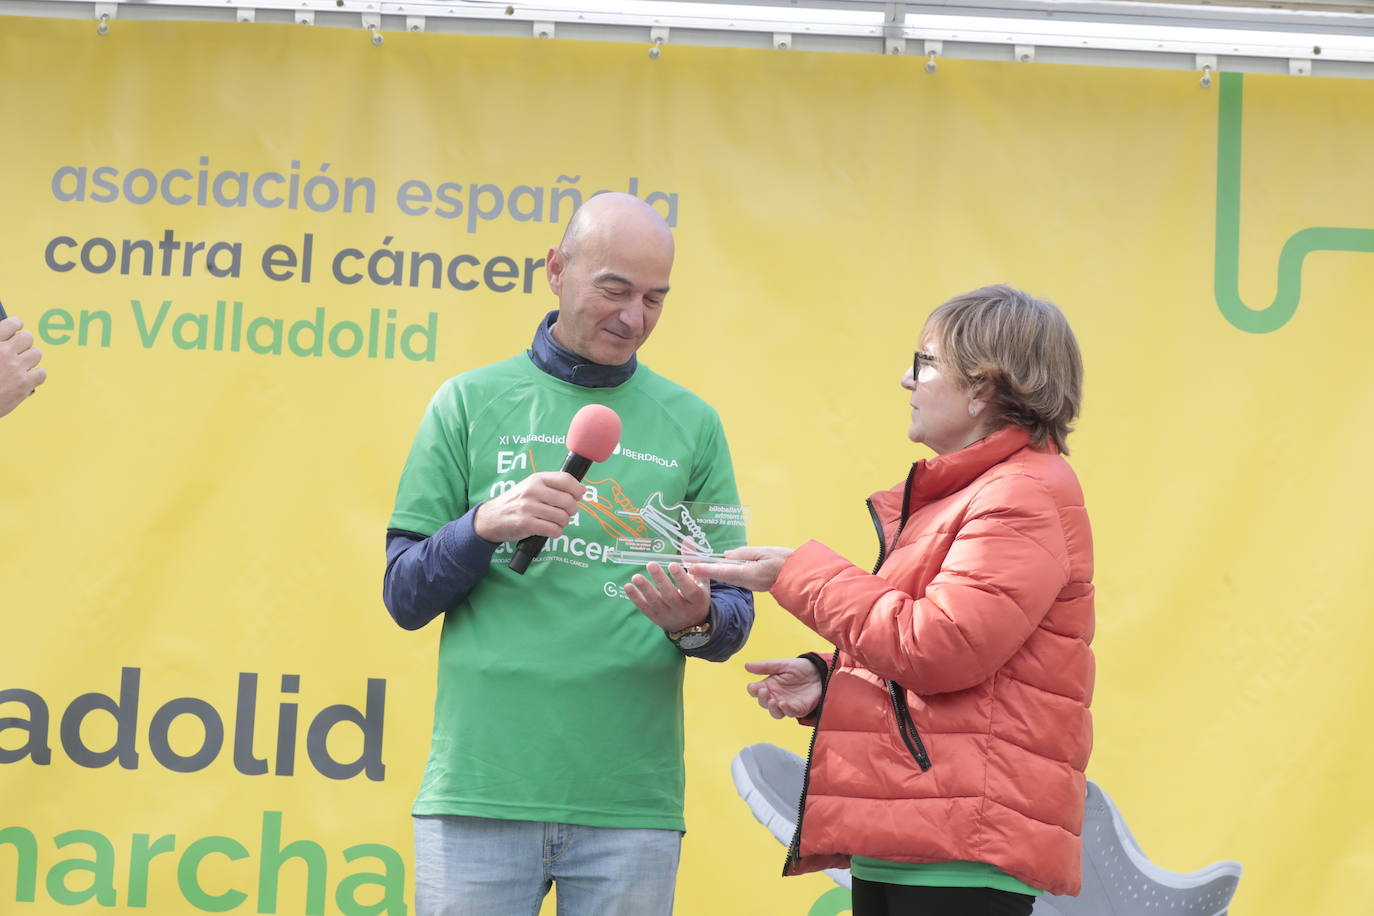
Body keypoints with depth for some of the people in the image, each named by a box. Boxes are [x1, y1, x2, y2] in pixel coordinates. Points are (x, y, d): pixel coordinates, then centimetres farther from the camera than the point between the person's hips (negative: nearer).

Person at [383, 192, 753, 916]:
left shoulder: (692, 424, 11)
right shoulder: (470, 402, 8)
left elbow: (734, 613, 11)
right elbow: (403, 597, 6)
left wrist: (697, 621, -13)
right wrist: (485, 525, -13)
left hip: (631, 802, 1)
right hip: (479, 791, -1)